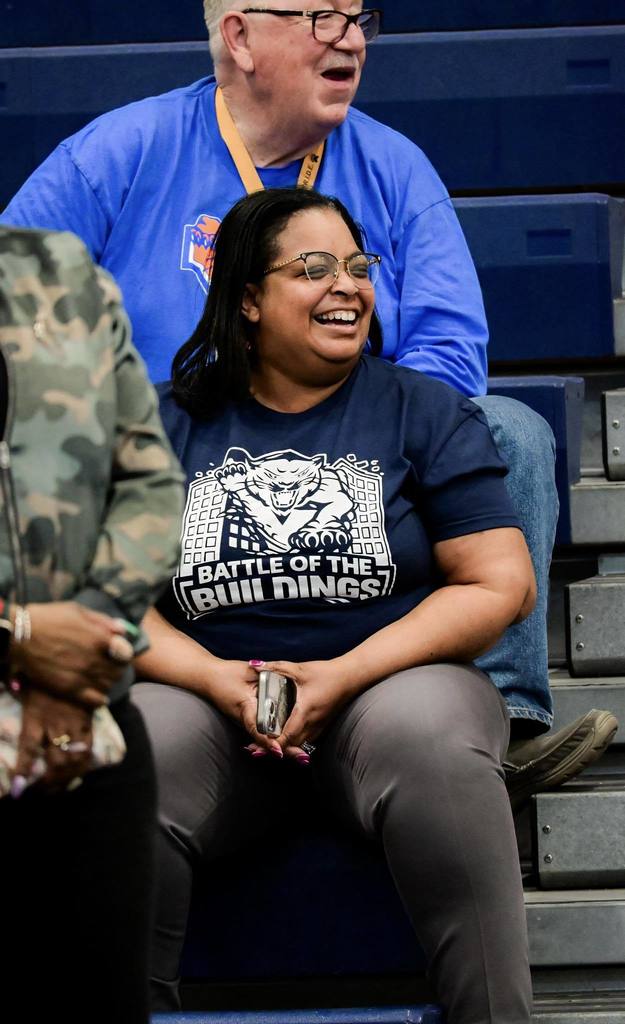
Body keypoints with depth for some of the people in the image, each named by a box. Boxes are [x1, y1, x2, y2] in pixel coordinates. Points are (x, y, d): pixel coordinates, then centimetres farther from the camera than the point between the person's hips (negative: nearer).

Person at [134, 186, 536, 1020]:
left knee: (432, 744, -37)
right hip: (208, 692, 1)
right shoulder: (167, 426, 12)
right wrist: (218, 679, -12)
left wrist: (345, 675, -10)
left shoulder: (424, 412, 9)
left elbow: (501, 584, 2)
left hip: (391, 679, -1)